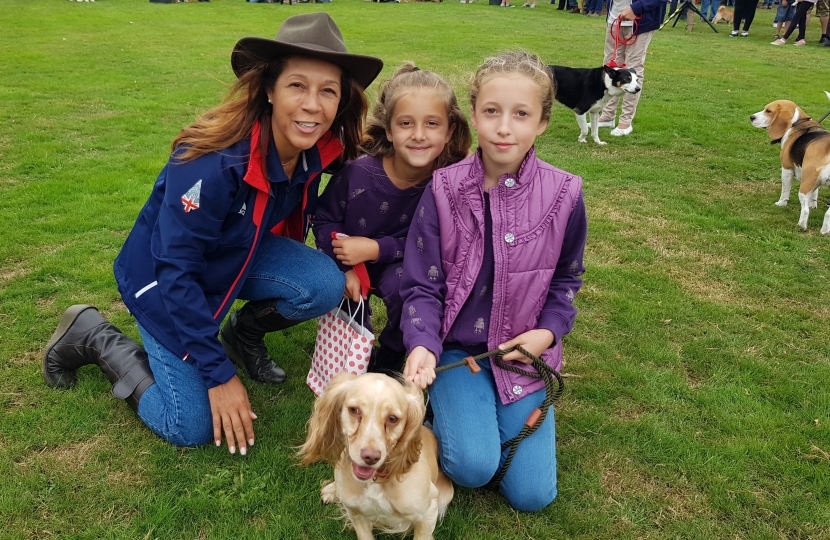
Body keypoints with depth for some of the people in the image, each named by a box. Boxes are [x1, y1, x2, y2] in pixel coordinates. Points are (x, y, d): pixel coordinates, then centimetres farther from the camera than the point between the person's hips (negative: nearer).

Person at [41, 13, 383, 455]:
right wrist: (218, 375, -27)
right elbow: (176, 271, -30)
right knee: (192, 428, -8)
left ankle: (245, 333, 9)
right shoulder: (214, 161, -36)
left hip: (239, 255, 6)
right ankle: (93, 336, 12)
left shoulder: (315, 151, -17)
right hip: (165, 278, -5)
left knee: (325, 285, -21)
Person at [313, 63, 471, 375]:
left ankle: (391, 357, 0)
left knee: (400, 284, -32)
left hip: (404, 266, -2)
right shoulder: (359, 172, -23)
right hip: (350, 261, 2)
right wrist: (344, 269, -19)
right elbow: (325, 220, -7)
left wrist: (377, 249, -27)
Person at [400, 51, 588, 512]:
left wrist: (549, 330, -7)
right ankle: (445, 405, 11)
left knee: (531, 494, -2)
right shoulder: (444, 190, -11)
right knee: (473, 468, -21)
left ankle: (489, 409, 24)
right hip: (457, 347, -1)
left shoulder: (562, 195, -8)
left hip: (523, 351, 2)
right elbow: (421, 285, -6)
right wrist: (422, 345, -23)